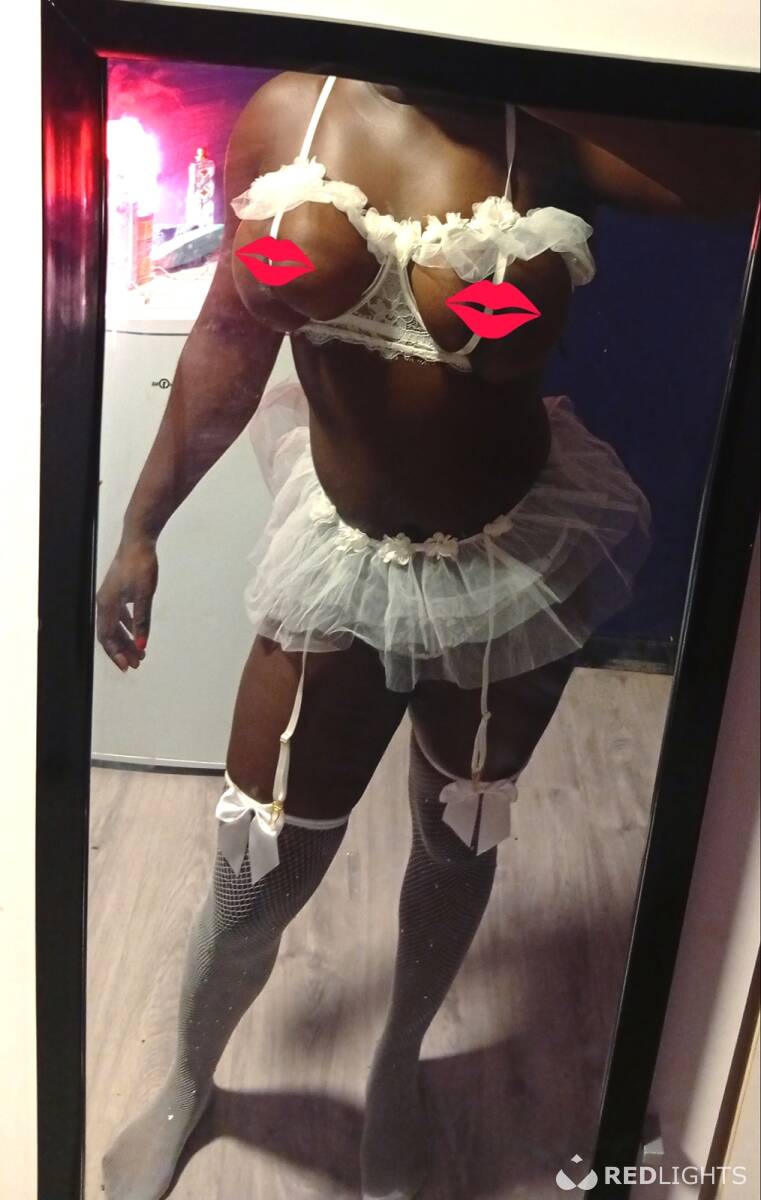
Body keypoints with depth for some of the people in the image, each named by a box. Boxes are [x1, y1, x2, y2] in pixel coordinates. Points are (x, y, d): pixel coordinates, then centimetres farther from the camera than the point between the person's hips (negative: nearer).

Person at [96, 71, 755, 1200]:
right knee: (258, 868, 9)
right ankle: (186, 1084, 43)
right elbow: (229, 342, 3)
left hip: (519, 556, 0)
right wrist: (143, 526, 6)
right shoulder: (287, 111, -1)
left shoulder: (549, 131, -7)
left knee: (457, 841, 18)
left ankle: (398, 1070, 50)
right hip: (343, 553, 1)